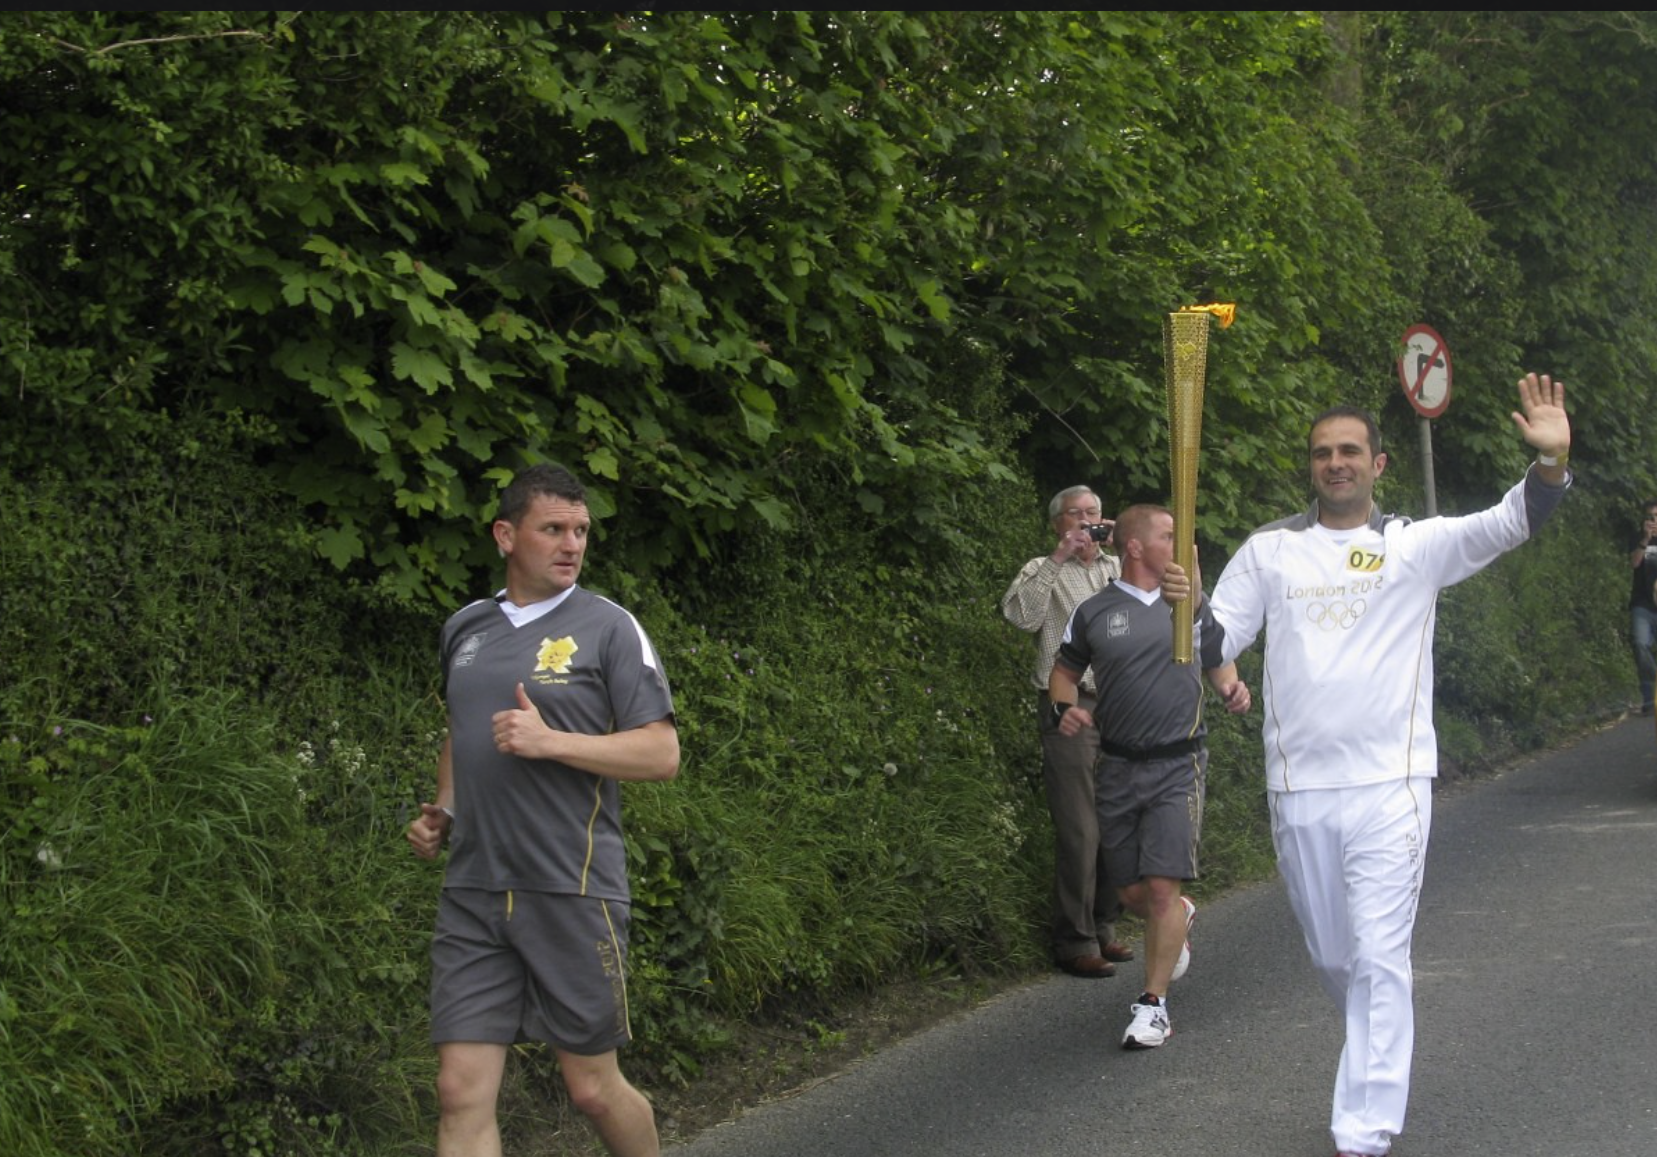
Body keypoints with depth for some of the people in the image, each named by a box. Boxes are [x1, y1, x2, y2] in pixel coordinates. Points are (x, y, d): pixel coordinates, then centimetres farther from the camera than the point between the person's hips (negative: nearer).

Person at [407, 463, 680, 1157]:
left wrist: (551, 739, -17)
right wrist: (443, 812, 11)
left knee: (592, 1088, 6)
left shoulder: (607, 627, -2)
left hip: (572, 889, -4)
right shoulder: (464, 629, 13)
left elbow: (662, 754, -7)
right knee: (462, 1094, -2)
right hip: (473, 891, 4)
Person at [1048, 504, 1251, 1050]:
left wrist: (1231, 689, -2)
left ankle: (1153, 1004, -4)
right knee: (1132, 893, 8)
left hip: (1179, 764, -1)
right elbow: (1064, 672, 14)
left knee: (1163, 885, -13)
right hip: (1118, 768, 1)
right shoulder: (1094, 613, 3)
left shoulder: (1193, 605, 8)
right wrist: (1066, 707, -7)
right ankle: (1181, 919, 44)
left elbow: (1219, 662, 20)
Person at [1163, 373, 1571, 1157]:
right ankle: (1380, 1055, 41)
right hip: (1297, 789, 3)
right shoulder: (1268, 551, 7)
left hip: (1390, 785, -3)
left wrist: (1551, 462, -30)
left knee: (1379, 960, -8)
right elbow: (1215, 641, 3)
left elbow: (1505, 527, -12)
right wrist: (1185, 608, -19)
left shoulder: (1418, 545, 2)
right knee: (1331, 956, 15)